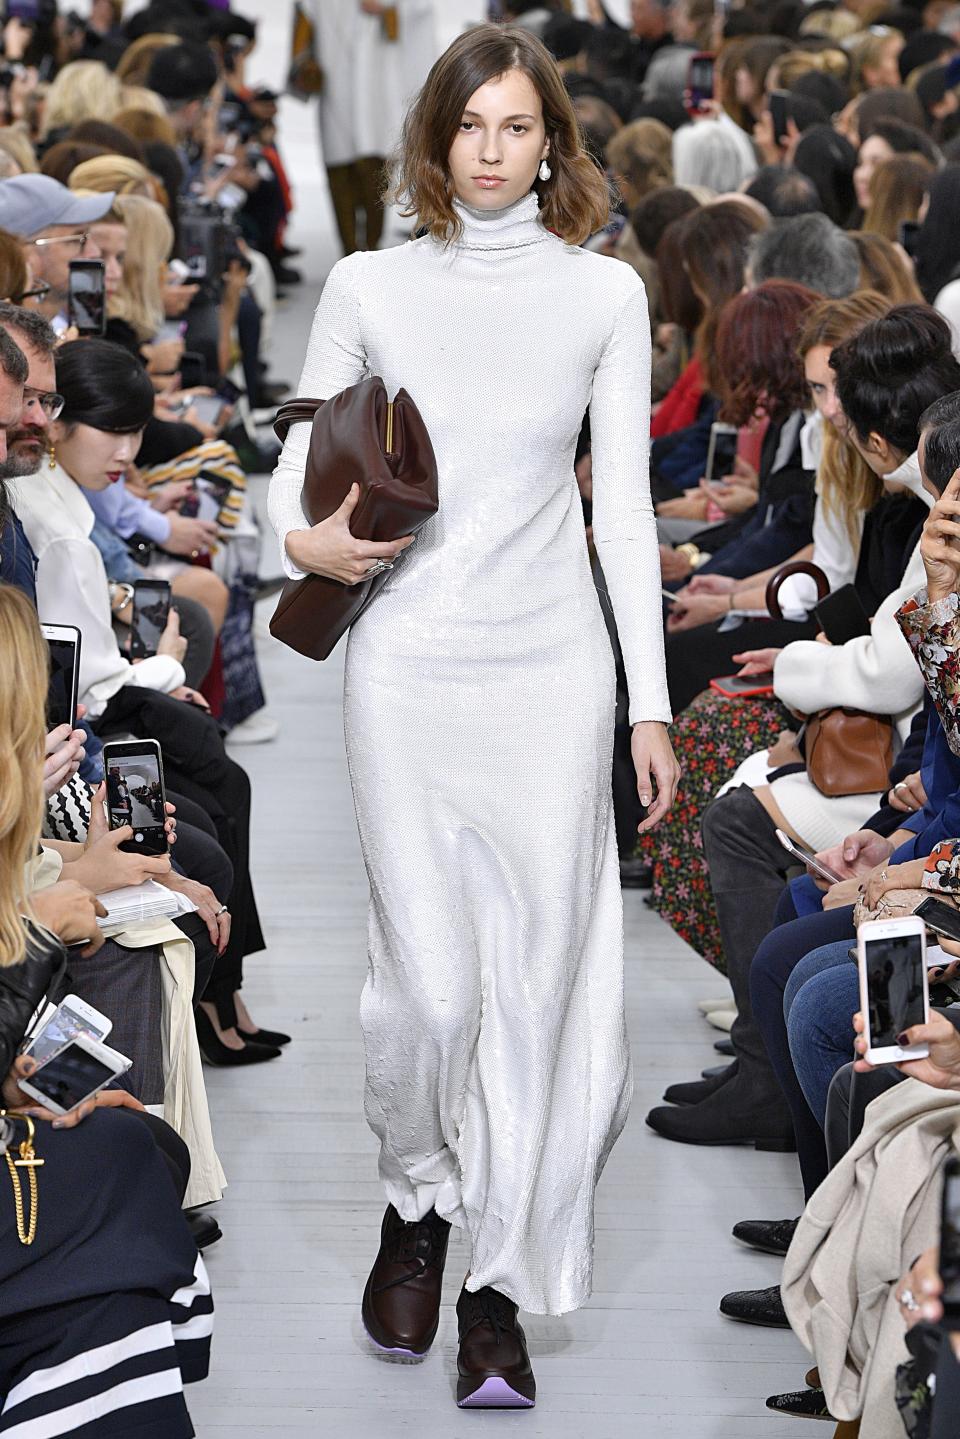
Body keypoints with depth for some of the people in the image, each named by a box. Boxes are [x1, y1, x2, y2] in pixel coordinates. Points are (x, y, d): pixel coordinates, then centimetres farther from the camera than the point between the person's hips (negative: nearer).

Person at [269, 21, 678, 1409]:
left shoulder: (605, 293, 4)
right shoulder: (369, 288, 4)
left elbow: (624, 506, 4)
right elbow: (299, 457, 11)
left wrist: (652, 701, 2)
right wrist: (302, 536, -13)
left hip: (552, 666, 1)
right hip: (409, 659, 0)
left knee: (538, 973, 0)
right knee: (427, 980, -4)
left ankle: (498, 1286, 12)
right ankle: (417, 1204, 25)